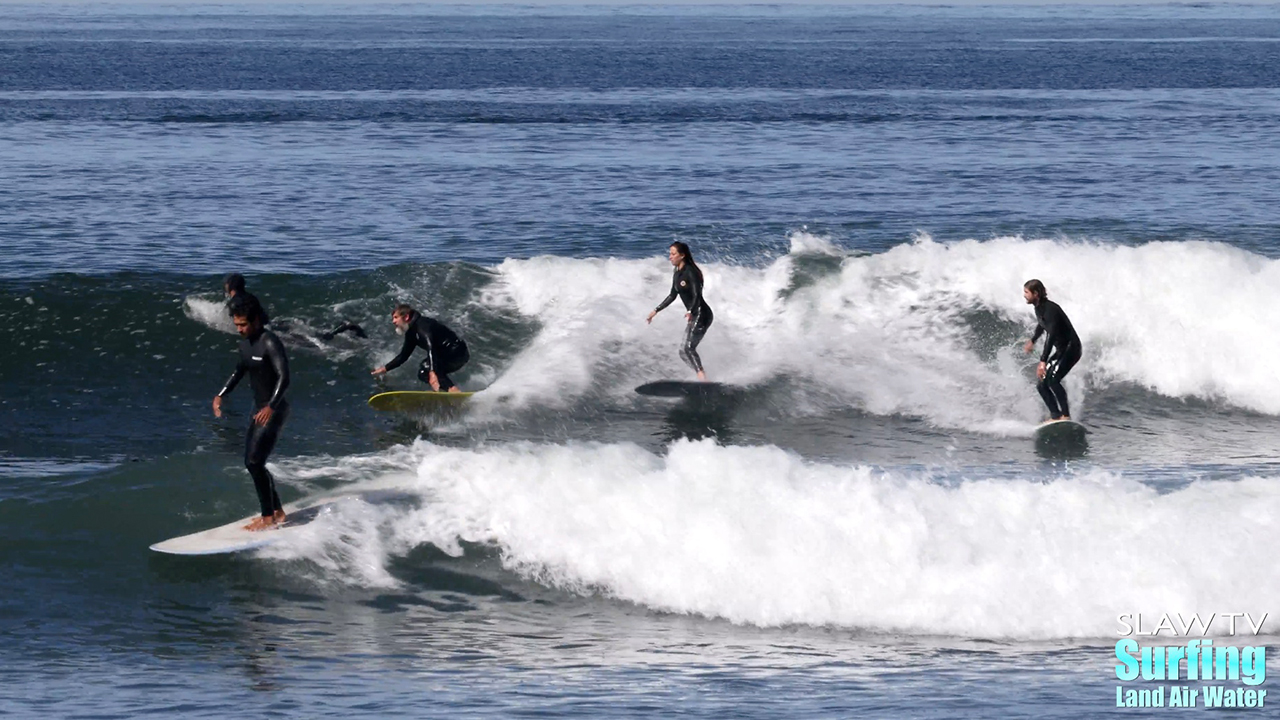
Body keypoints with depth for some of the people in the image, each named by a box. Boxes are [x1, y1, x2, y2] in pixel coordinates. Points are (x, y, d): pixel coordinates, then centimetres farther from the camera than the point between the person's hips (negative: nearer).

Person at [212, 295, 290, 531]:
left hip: (274, 410, -9)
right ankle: (277, 511, 22)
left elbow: (284, 377, -29)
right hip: (259, 408, 9)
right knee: (251, 462, 11)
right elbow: (240, 370, 25)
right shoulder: (245, 342, 7)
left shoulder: (270, 343, -20)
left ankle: (268, 518, -6)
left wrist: (271, 407, -41)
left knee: (255, 462, -14)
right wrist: (221, 395, 18)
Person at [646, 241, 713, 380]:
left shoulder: (691, 272, -14)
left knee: (687, 348, -22)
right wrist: (656, 311, 24)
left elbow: (697, 295, -23)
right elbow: (672, 296, 25)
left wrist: (691, 311, -39)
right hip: (693, 316, 10)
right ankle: (702, 378, 5)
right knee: (684, 352, 6)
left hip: (701, 313, -10)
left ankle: (702, 378, -30)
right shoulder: (677, 274, 13)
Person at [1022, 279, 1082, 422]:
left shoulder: (1049, 309, -23)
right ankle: (1055, 415, 5)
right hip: (1060, 350, 10)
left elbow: (1051, 335, -34)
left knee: (1052, 380, -28)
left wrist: (1043, 361, -42)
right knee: (1042, 385, 5)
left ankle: (1066, 415, -29)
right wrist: (1032, 340, 46)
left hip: (1070, 348, -10)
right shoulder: (1039, 308, 6)